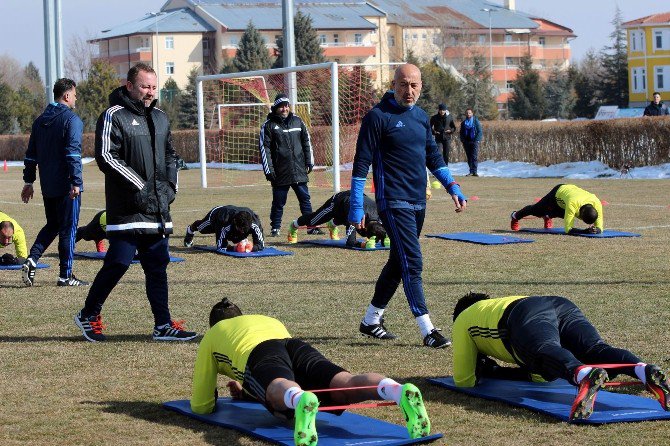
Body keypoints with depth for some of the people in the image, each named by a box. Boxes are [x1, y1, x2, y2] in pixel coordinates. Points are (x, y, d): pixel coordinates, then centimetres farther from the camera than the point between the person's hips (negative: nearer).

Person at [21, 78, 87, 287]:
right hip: (66, 185, -7)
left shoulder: (40, 120, 12)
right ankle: (65, 275, 4)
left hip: (47, 186, 7)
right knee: (68, 228, 1)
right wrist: (76, 182, -21)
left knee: (52, 225, 19)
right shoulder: (71, 120, -11)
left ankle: (32, 259, 0)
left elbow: (31, 154, 16)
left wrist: (29, 181, 21)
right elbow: (73, 153, -19)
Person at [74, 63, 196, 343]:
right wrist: (139, 185, -16)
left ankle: (163, 325, 11)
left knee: (157, 265, 8)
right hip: (126, 208, -7)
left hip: (158, 208, 7)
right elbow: (106, 157, -15)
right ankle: (88, 315, 7)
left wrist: (171, 184, 11)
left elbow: (170, 155, 28)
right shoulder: (114, 116, -7)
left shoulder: (160, 118, 17)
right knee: (119, 261, -10)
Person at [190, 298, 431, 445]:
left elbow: (201, 406, 35)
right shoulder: (270, 320, 48)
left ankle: (302, 402, -74)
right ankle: (399, 392, -57)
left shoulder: (211, 338, 37)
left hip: (258, 356, -3)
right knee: (346, 384, -24)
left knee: (282, 391, -36)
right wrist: (246, 391, 65)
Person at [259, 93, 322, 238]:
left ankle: (311, 226, 8)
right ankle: (275, 228, 14)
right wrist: (268, 170, -9)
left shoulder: (297, 121, 10)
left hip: (299, 171, 3)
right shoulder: (269, 125, -1)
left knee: (305, 199, 4)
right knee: (279, 202, 3)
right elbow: (264, 148, -4)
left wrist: (310, 163, 11)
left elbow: (307, 142, 16)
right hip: (280, 173, -3)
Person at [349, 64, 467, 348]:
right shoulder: (378, 116, -9)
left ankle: (371, 320, 27)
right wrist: (356, 207, -12)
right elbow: (362, 162, -9)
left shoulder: (421, 117, 13)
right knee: (412, 263, -13)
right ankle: (427, 330, -14)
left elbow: (433, 156, 22)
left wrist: (452, 188, 13)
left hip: (418, 202, 8)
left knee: (398, 262, 14)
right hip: (393, 203, -8)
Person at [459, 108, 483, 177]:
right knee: (469, 157, 5)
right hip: (466, 142, 4)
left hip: (474, 142, -4)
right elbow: (461, 133, 18)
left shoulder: (476, 121, 0)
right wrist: (463, 140, 4)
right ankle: (471, 171, 7)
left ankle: (474, 171, -14)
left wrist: (477, 140, -11)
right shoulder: (463, 123, 13)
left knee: (475, 157, -11)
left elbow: (480, 132, -1)